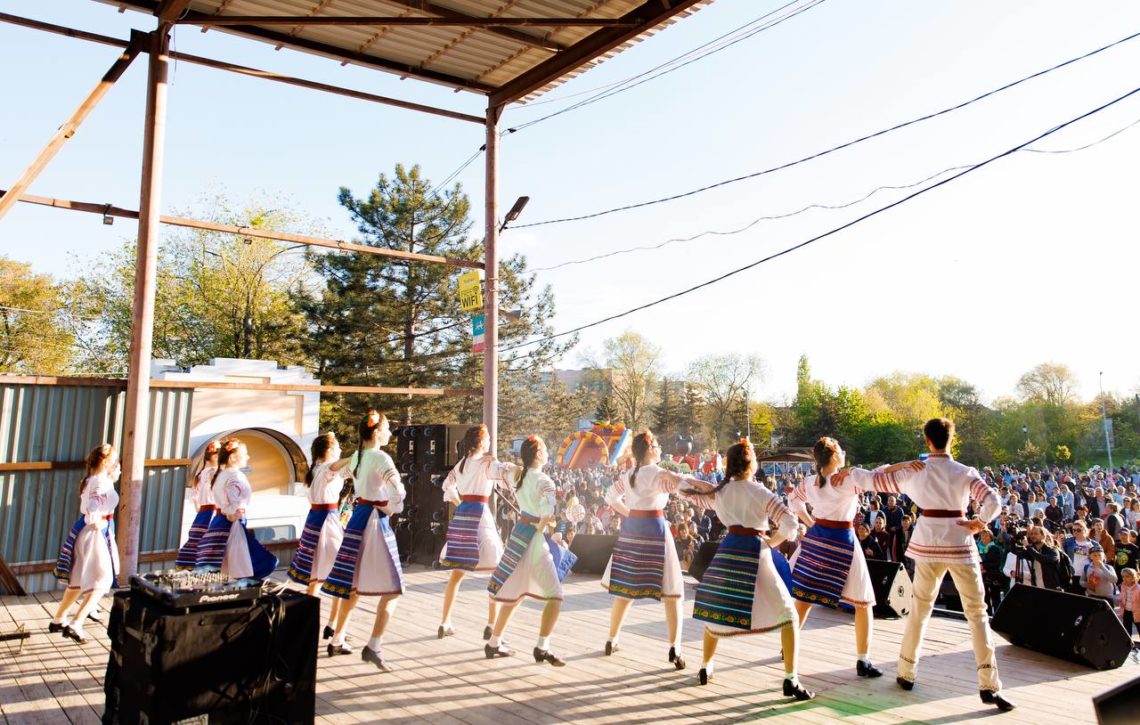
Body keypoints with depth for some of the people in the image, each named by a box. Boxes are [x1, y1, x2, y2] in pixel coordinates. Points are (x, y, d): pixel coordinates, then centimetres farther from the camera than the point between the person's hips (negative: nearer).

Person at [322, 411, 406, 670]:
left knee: (353, 585, 19)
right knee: (391, 588, -4)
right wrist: (392, 509, -8)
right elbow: (398, 492, -29)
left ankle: (337, 641, 27)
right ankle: (372, 647, -11)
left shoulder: (357, 456, 9)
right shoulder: (381, 458, -15)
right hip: (375, 521, -9)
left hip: (358, 517, 9)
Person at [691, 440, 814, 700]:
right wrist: (771, 542, 2)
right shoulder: (761, 492, -5)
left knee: (715, 609, 22)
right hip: (755, 553, -5)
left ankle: (705, 668, 31)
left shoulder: (719, 491, 8)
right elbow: (790, 523, -13)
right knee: (787, 616, 5)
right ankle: (790, 680, -1)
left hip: (728, 549, 5)